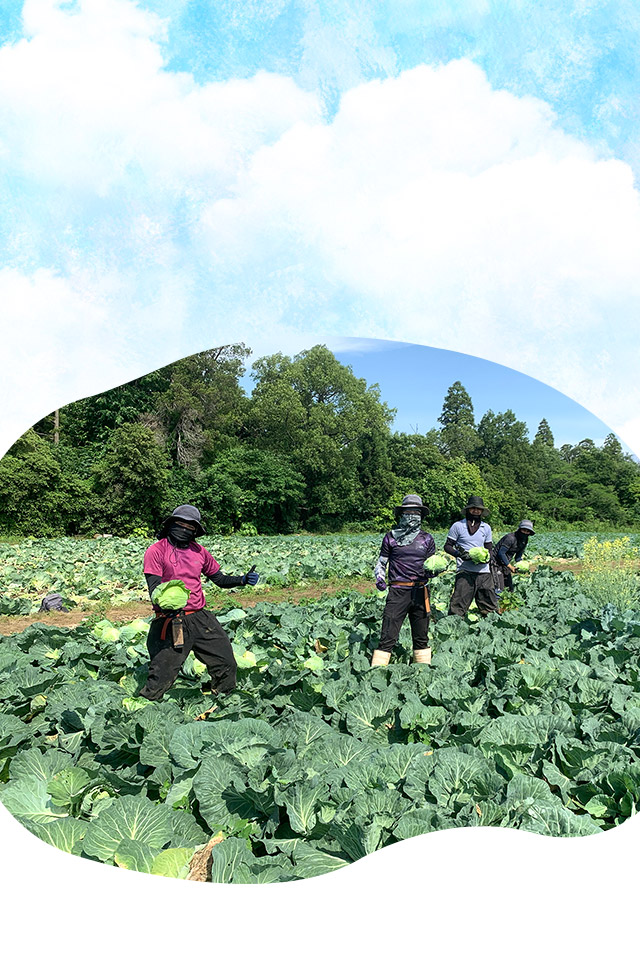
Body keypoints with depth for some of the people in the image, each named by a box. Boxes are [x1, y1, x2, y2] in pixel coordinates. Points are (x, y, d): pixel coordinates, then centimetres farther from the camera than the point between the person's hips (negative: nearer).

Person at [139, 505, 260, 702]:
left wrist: (243, 580, -1)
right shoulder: (156, 551, -5)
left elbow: (220, 579, 18)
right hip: (171, 621, -5)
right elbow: (154, 589, -13)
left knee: (227, 664, 7)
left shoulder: (200, 552, 11)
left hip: (200, 617, 5)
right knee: (160, 679, -6)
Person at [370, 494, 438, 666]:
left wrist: (432, 571, -9)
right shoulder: (391, 537, 5)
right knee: (388, 636, -8)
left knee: (421, 636, 14)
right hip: (398, 592, -3)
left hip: (420, 592, 3)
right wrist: (379, 578, -9)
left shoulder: (427, 539, 11)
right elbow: (381, 562, 10)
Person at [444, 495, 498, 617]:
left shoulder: (486, 528, 15)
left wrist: (486, 557, -4)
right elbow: (447, 546, 4)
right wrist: (460, 554, -14)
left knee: (490, 607, 7)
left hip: (483, 571, 4)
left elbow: (489, 549, 19)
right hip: (464, 571, -4)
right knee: (458, 608, -8)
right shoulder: (458, 526, 3)